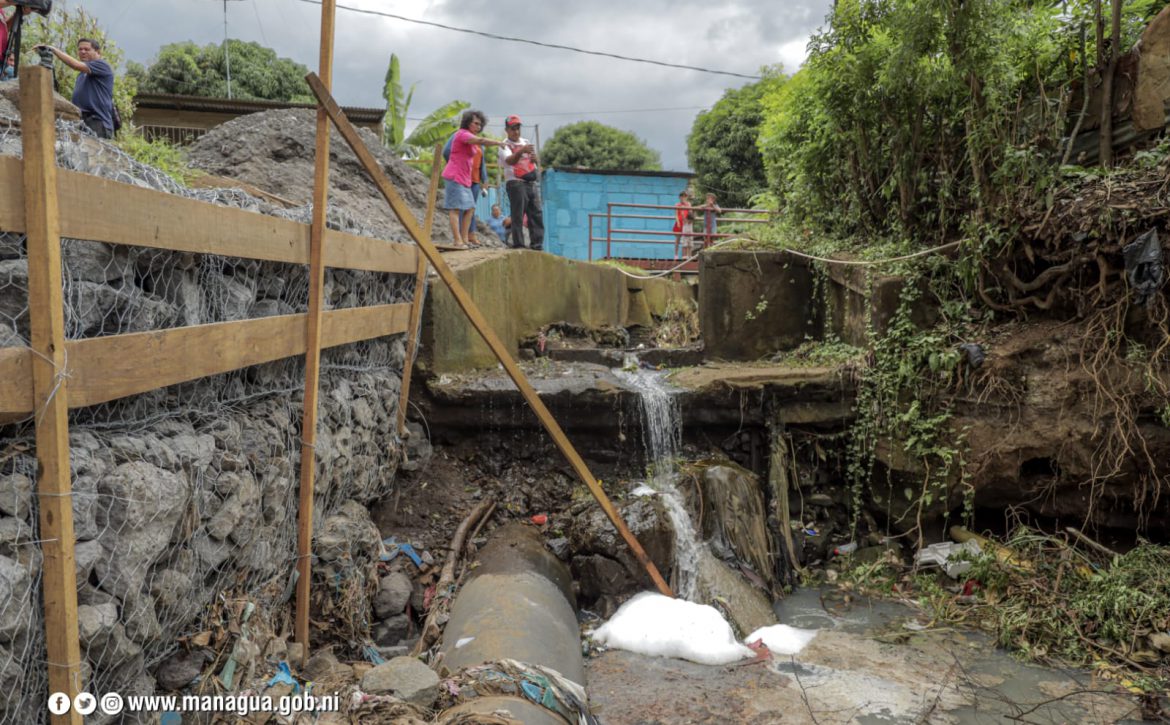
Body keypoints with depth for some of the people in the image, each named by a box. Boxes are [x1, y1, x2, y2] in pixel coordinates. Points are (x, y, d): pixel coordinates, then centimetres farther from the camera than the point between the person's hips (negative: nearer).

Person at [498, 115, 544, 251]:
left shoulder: (526, 142, 18)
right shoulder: (505, 146, -1)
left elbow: (537, 163, 19)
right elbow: (510, 160, -22)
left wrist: (535, 159, -5)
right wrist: (521, 151, -39)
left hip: (532, 183, 6)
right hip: (516, 183, -6)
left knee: (536, 213, 3)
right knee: (518, 215, -8)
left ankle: (537, 244, 6)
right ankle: (518, 244, -6)